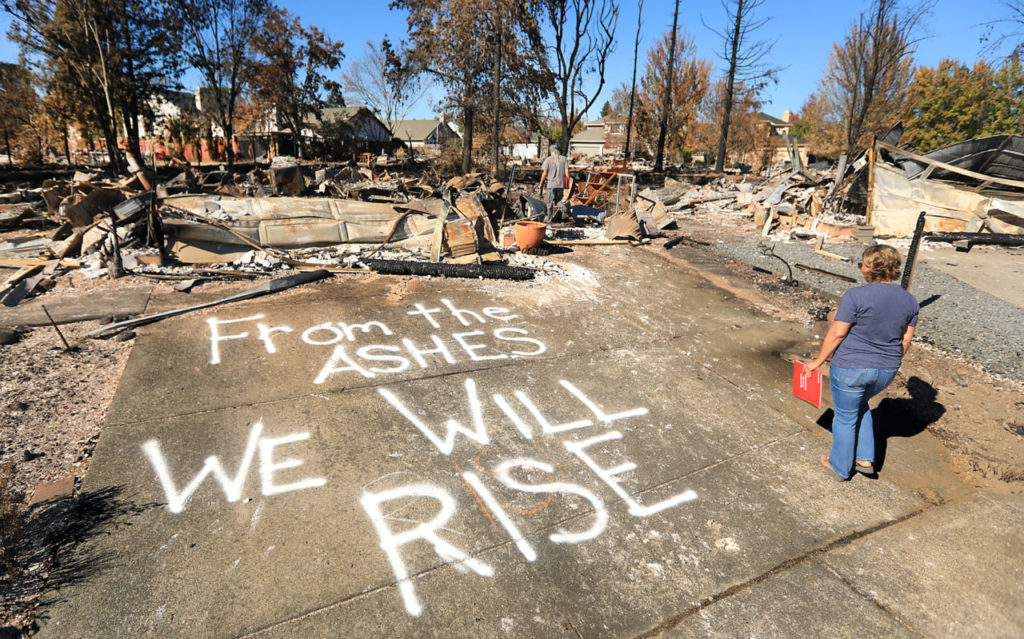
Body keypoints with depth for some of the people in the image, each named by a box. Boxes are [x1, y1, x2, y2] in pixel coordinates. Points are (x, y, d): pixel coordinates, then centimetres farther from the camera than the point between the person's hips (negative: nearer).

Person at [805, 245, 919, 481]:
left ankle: (840, 468, 30)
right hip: (886, 371, 6)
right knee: (860, 404, 31)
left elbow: (837, 332, -17)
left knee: (845, 417, 12)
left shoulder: (856, 296, -19)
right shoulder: (909, 301, 0)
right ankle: (865, 459, 32)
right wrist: (891, 362, 22)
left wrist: (819, 361, -7)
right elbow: (906, 340, 6)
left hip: (851, 367, -6)